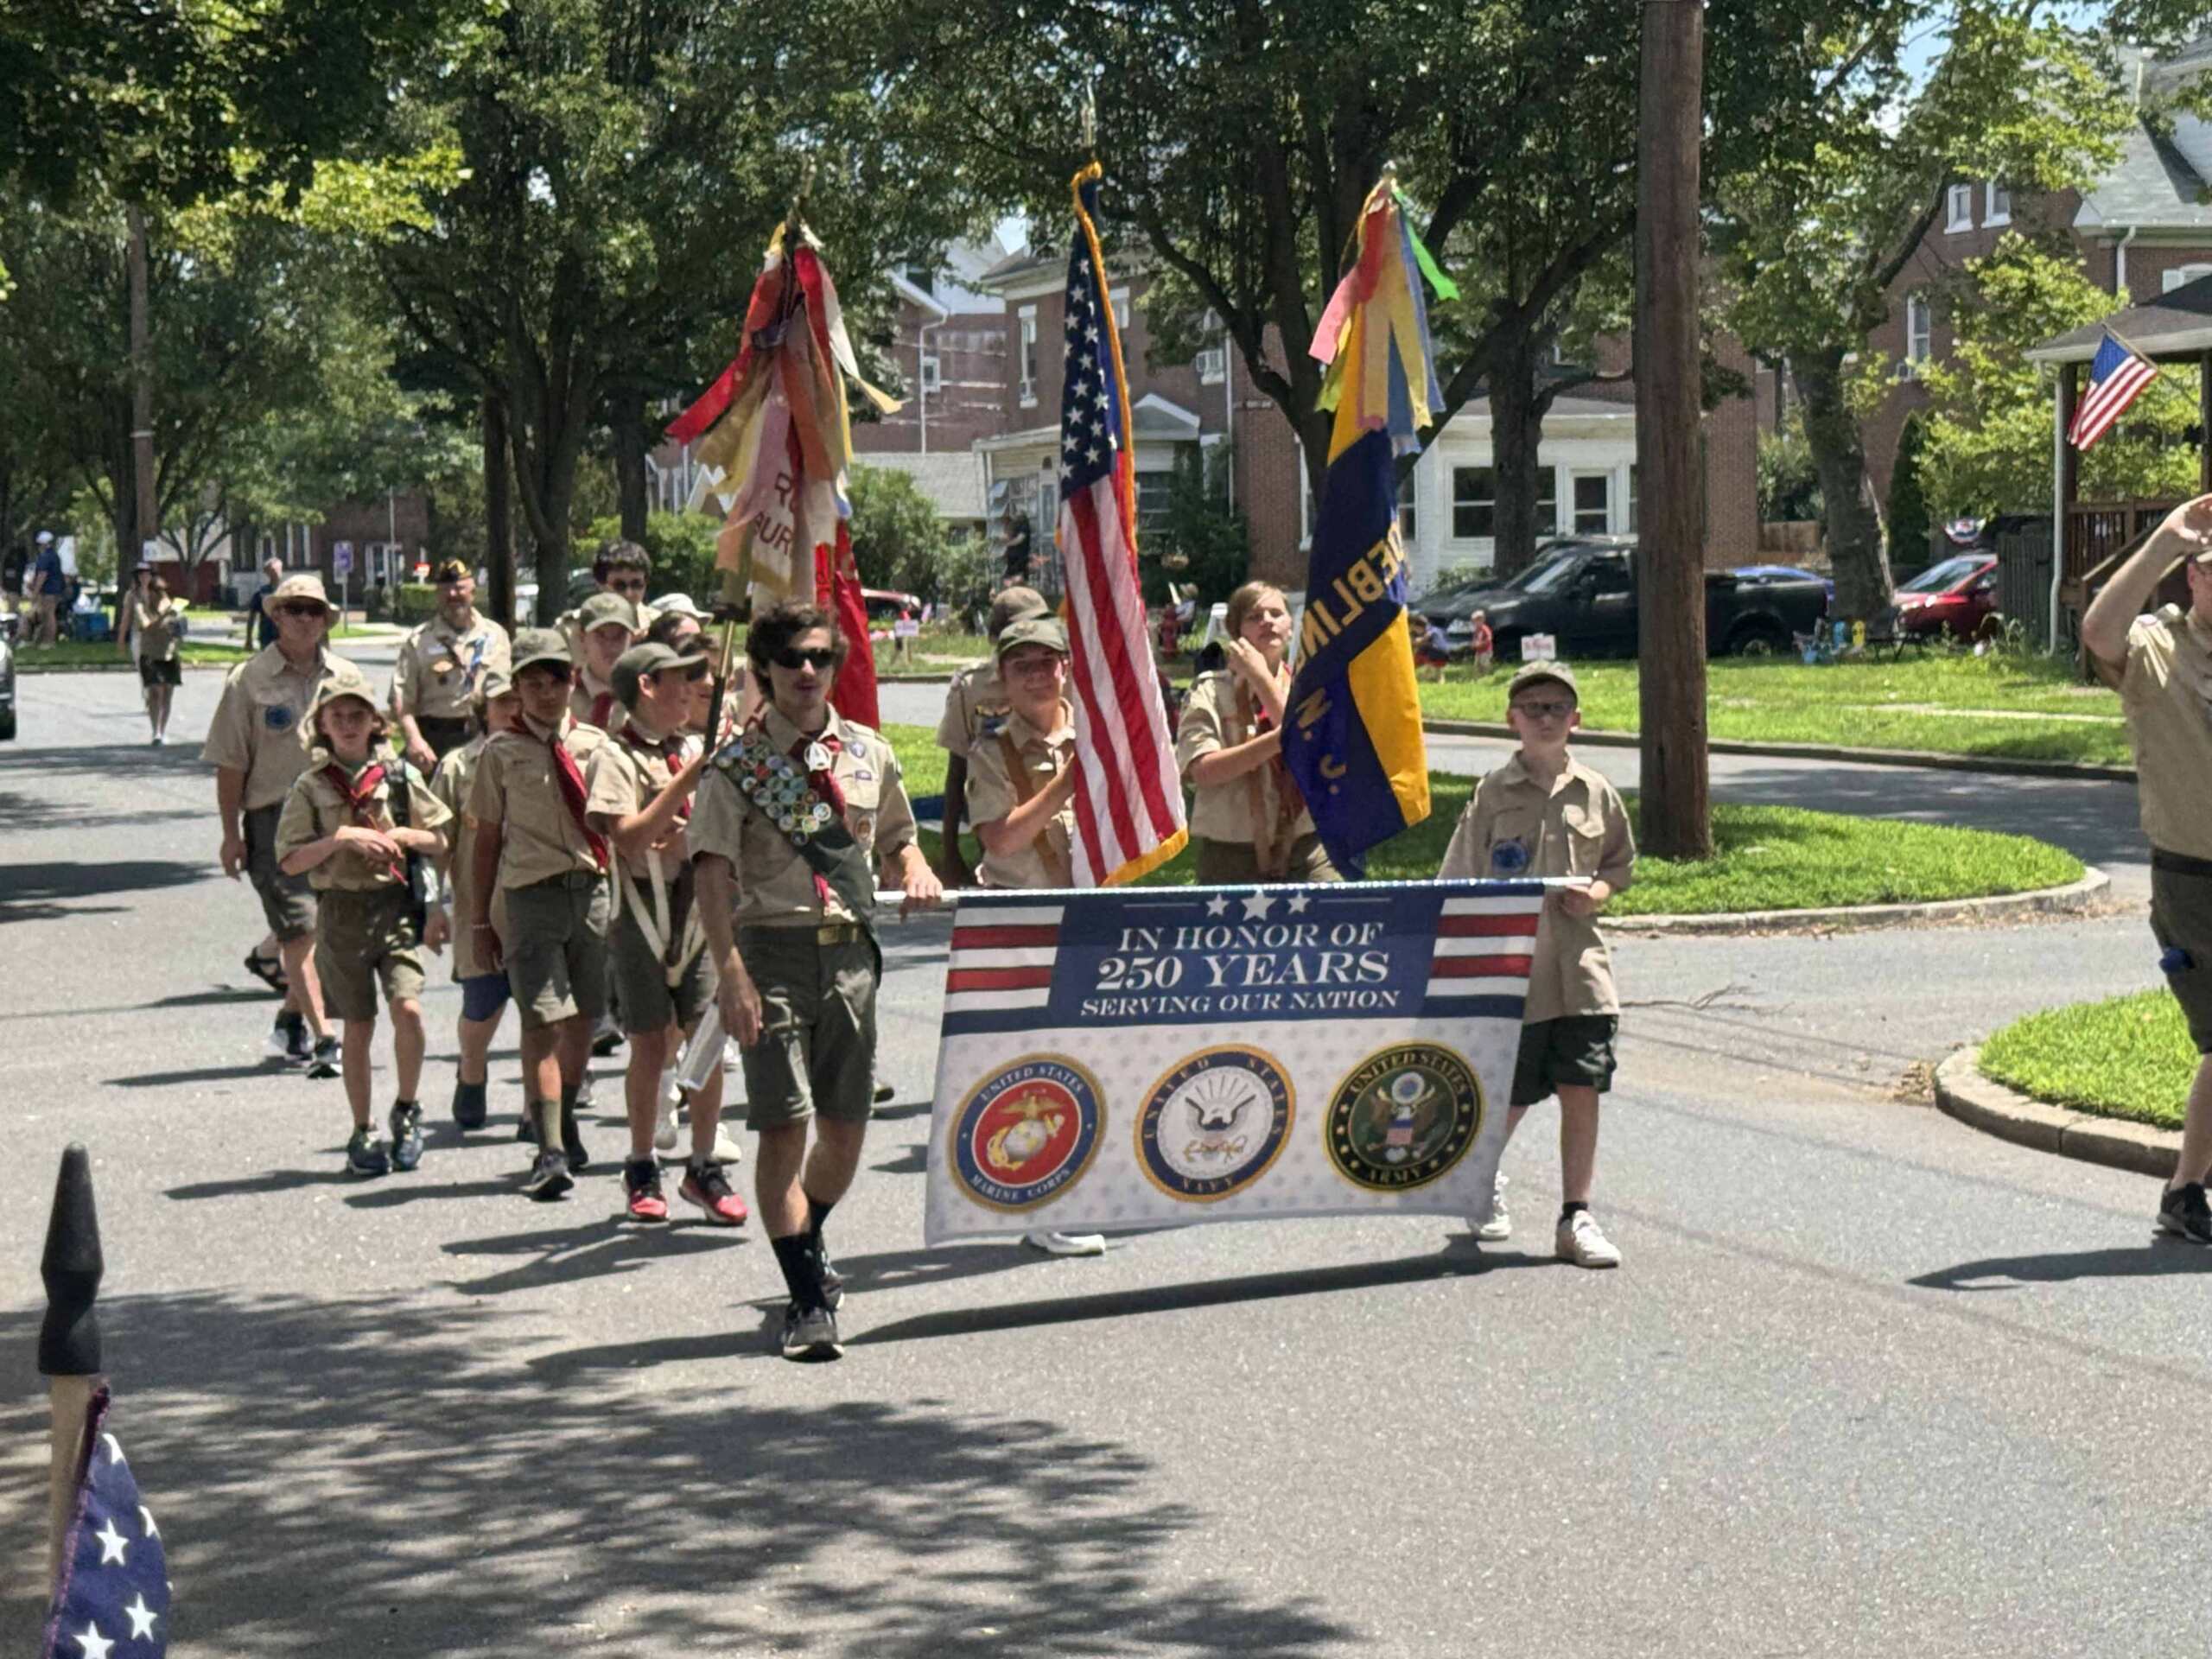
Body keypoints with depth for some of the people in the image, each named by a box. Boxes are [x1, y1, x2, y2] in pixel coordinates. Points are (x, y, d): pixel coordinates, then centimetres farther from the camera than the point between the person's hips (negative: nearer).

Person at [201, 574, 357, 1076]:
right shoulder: (249, 680, 0)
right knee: (301, 928, -11)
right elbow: (230, 764, 0)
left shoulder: (347, 678, 11)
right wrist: (232, 833, -4)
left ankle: (290, 1024, 27)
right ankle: (323, 1039, -14)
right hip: (274, 817, -4)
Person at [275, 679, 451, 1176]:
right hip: (342, 908, 0)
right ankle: (363, 1133, 18)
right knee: (359, 1027, 5)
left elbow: (440, 842, 11)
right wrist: (343, 838, -15)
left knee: (408, 1009, -16)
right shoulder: (310, 786, 2)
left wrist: (404, 836, -8)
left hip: (396, 905, 0)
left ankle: (406, 1111, 6)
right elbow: (289, 860, -4)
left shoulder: (400, 776, 6)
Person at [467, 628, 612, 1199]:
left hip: (594, 889, 3)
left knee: (583, 1019, 11)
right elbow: (487, 841, 6)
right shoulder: (501, 753, 3)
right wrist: (480, 922, 5)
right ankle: (550, 1151, -12)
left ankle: (561, 1122, 33)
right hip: (532, 892, -3)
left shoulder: (595, 744, 9)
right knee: (543, 1022, -11)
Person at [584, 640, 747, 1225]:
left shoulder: (699, 753, 14)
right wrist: (684, 783, -19)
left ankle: (703, 1169, 10)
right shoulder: (615, 757, -4)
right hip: (644, 910, -4)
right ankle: (642, 1173, 14)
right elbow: (630, 838, -16)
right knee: (651, 1046, 1)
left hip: (702, 909, 4)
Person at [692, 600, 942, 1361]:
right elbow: (713, 874, -11)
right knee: (784, 1126, -9)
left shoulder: (869, 754, 10)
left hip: (851, 951, 5)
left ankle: (807, 1246, 39)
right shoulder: (736, 765, -4)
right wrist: (731, 973, -21)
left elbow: (896, 841, 23)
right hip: (772, 949, -4)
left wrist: (916, 873, -1)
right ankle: (807, 1300, -6)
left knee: (845, 1127, 13)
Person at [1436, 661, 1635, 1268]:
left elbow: (1620, 863, 20)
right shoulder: (1494, 794, -2)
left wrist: (1596, 893, -2)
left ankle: (1575, 1218, 5)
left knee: (1581, 1091, -3)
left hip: (1580, 966, 2)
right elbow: (1459, 885, 0)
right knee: (1511, 1097, 5)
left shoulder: (1595, 794, 6)